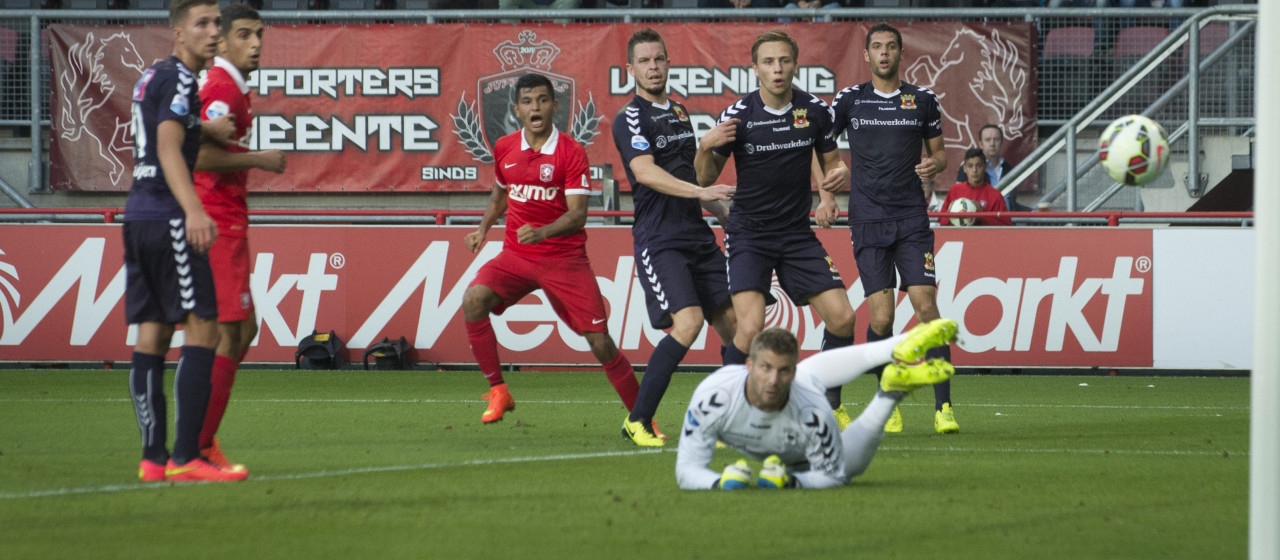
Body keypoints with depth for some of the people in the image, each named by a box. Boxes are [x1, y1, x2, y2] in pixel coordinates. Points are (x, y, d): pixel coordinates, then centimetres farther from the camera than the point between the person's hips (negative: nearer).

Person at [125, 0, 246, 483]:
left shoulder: (152, 77, 18)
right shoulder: (178, 78, -10)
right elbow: (169, 148, -23)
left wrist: (208, 130, 49)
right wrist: (193, 210, -34)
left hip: (137, 216, 10)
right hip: (166, 218, -10)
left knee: (152, 335, 7)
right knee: (202, 330, -10)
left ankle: (153, 457, 4)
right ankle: (186, 457, -17)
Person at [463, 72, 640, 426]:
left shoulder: (572, 153, -8)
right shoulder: (504, 149, 5)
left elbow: (577, 215, -15)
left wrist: (541, 233, -31)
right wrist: (483, 229, 9)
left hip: (564, 259, -3)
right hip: (515, 256, 3)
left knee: (599, 342, -7)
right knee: (474, 300, -24)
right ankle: (498, 392, -13)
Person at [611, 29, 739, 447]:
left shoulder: (679, 113, 18)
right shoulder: (630, 119, -8)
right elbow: (646, 173, -23)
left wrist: (724, 212, 28)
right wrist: (701, 191, -32)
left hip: (697, 236, 8)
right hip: (659, 240, -8)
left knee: (732, 323, 2)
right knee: (688, 321, -21)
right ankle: (638, 421, -13)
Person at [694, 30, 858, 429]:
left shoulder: (815, 111, -2)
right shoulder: (738, 115, -10)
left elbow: (830, 161, 14)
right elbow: (705, 178, -3)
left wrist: (839, 177, -10)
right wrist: (707, 146, -24)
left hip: (798, 232, 4)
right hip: (749, 234, -4)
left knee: (841, 317, -3)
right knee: (751, 325, -22)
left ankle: (831, 407, 18)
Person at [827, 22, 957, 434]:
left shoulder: (923, 101, 8)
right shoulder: (849, 100, 5)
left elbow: (938, 153, 16)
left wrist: (934, 165, -5)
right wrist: (832, 175, 3)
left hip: (911, 218, 0)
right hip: (867, 219, 0)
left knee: (926, 305, -12)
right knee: (881, 318, -7)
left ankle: (943, 407, -11)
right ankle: (888, 404, 11)